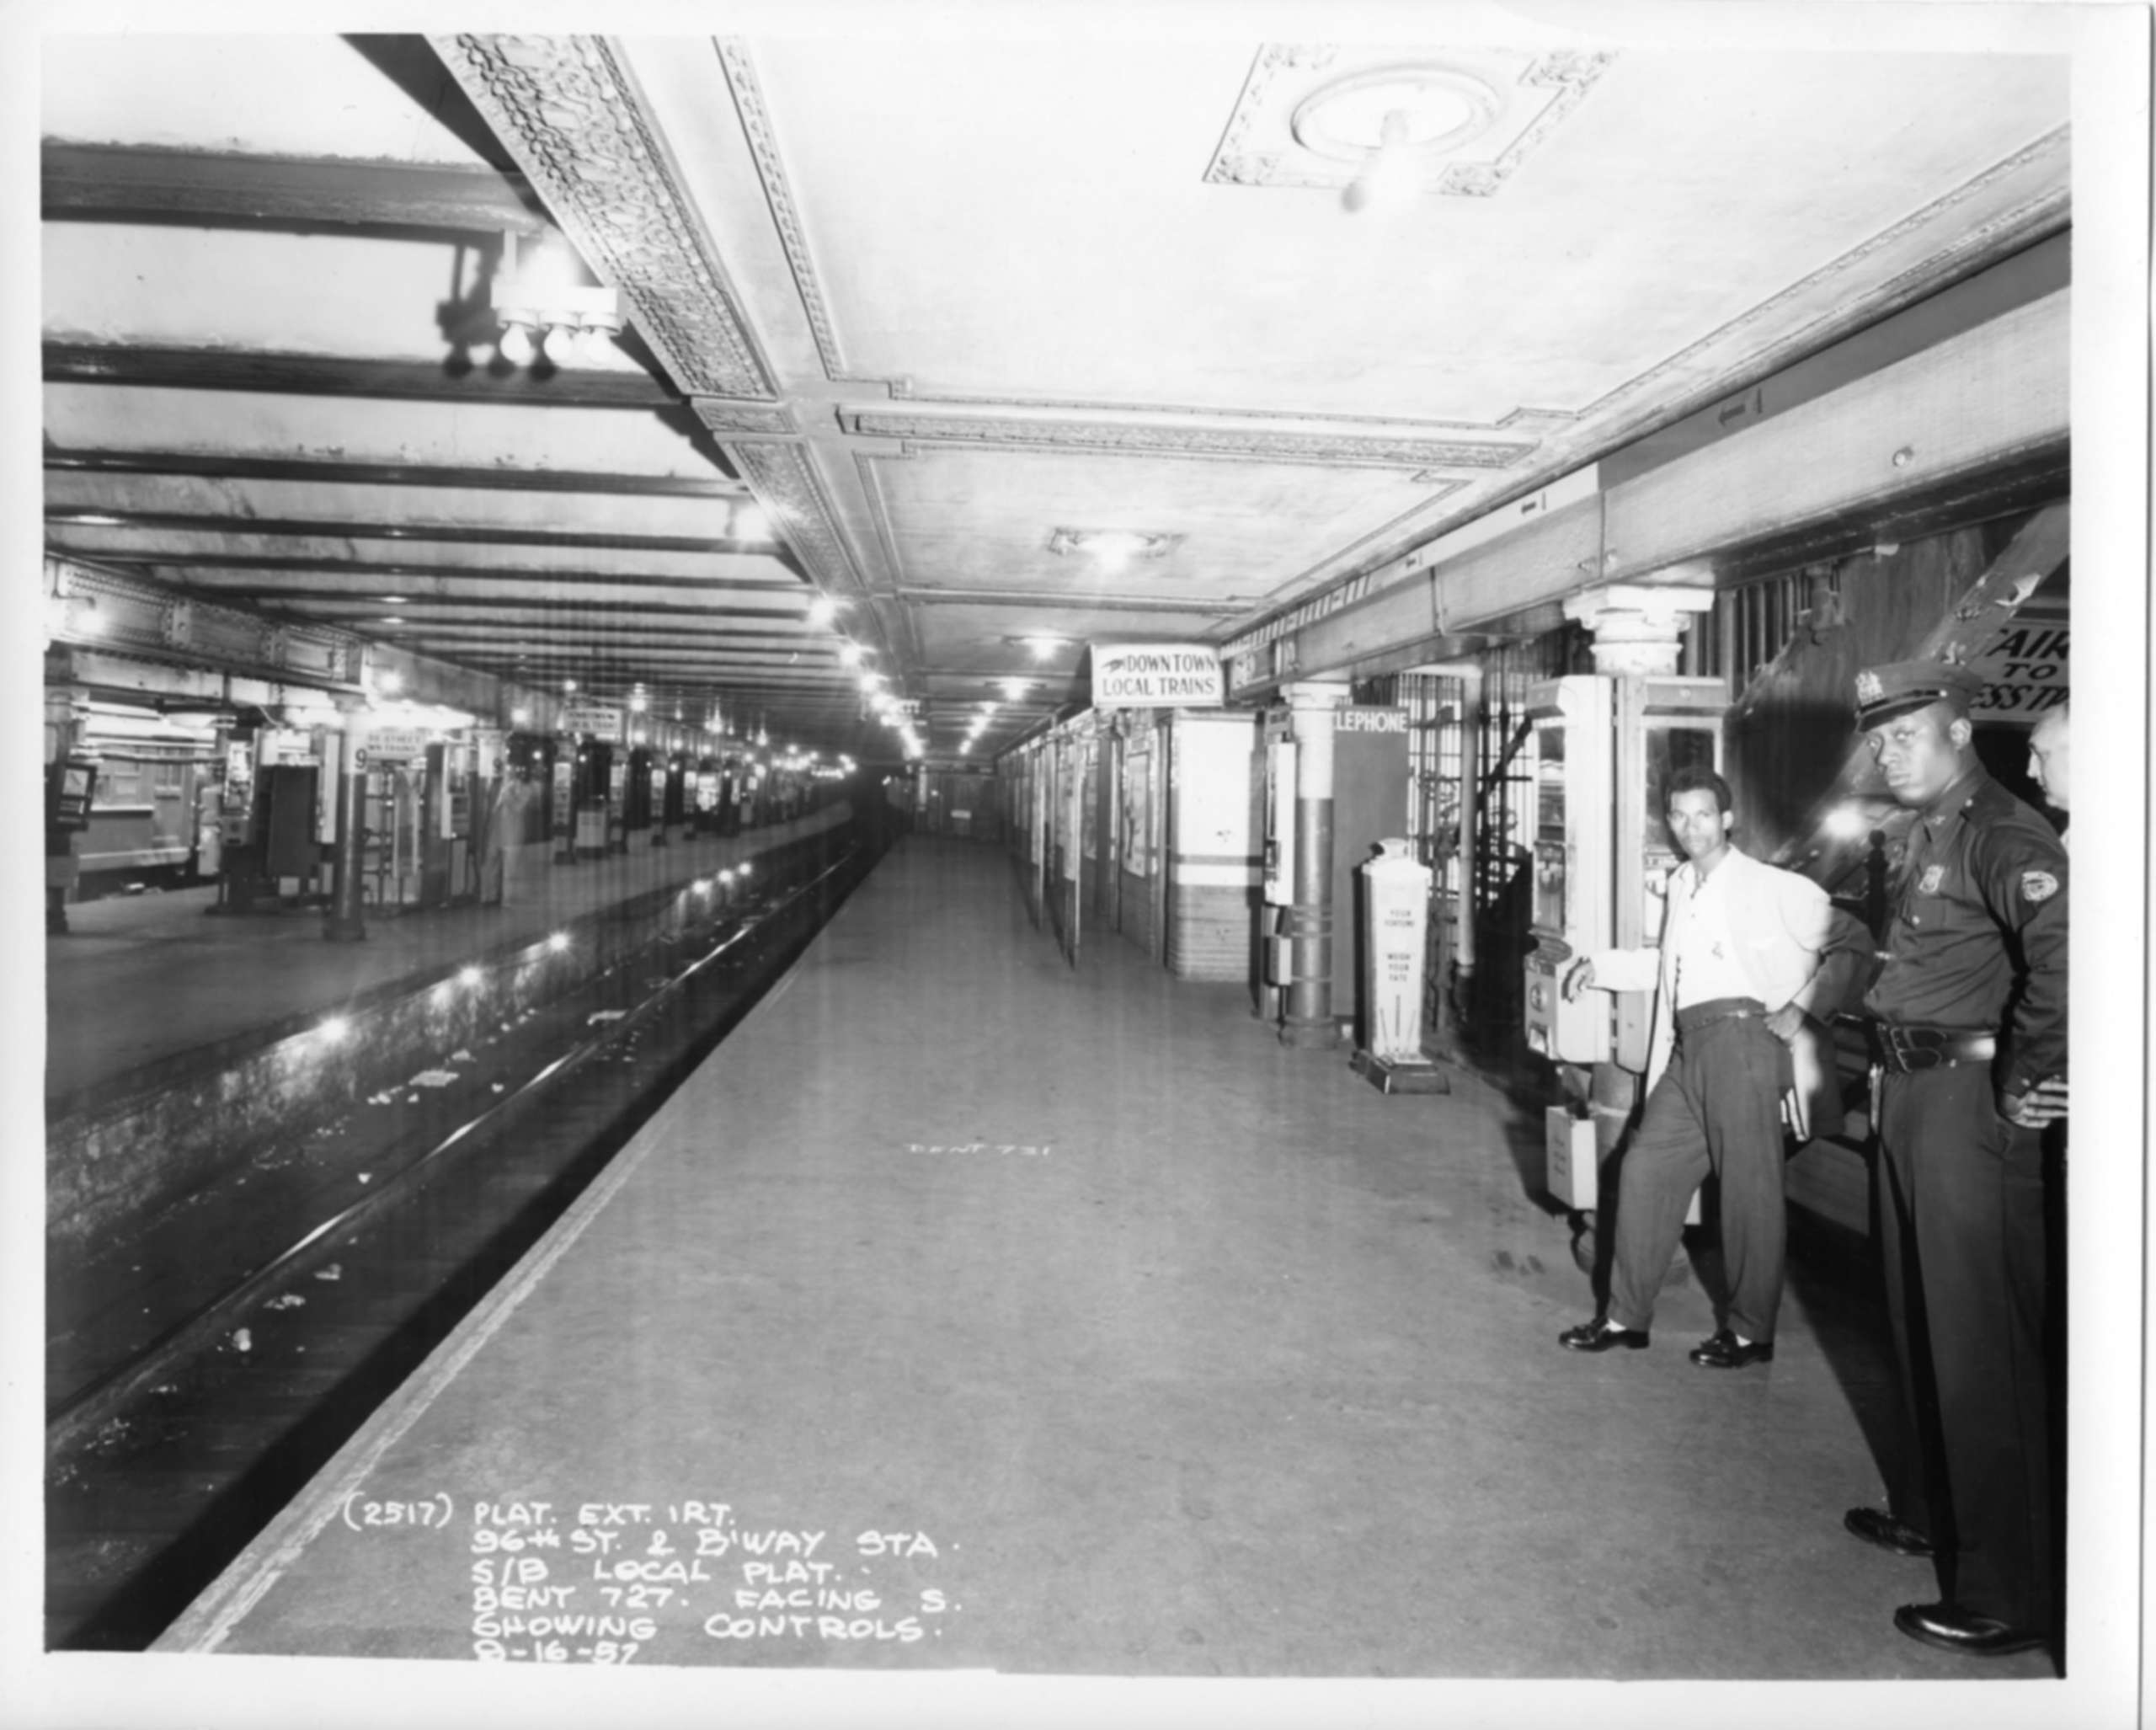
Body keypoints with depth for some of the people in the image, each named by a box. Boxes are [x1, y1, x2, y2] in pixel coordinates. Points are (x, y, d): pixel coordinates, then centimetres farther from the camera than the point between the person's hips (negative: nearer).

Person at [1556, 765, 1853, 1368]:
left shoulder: (1771, 887, -3)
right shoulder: (1679, 886, 19)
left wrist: (1804, 1004, -8)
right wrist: (1601, 967, 22)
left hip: (1741, 1039, -7)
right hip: (1685, 1048, 7)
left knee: (1748, 1188, 0)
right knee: (1645, 1170, 7)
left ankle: (1751, 1330, 15)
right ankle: (1626, 1317, 16)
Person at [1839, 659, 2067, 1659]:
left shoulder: (2004, 837, -15)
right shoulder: (1926, 838, 15)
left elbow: (2061, 955, -32)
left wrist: (2026, 1083, -23)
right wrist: (1888, 1069, 12)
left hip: (1968, 1102, -10)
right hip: (1909, 1094, 10)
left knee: (1980, 1342, -2)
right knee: (1921, 1322, 20)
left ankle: (2010, 1593, 10)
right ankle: (1934, 1512, 38)